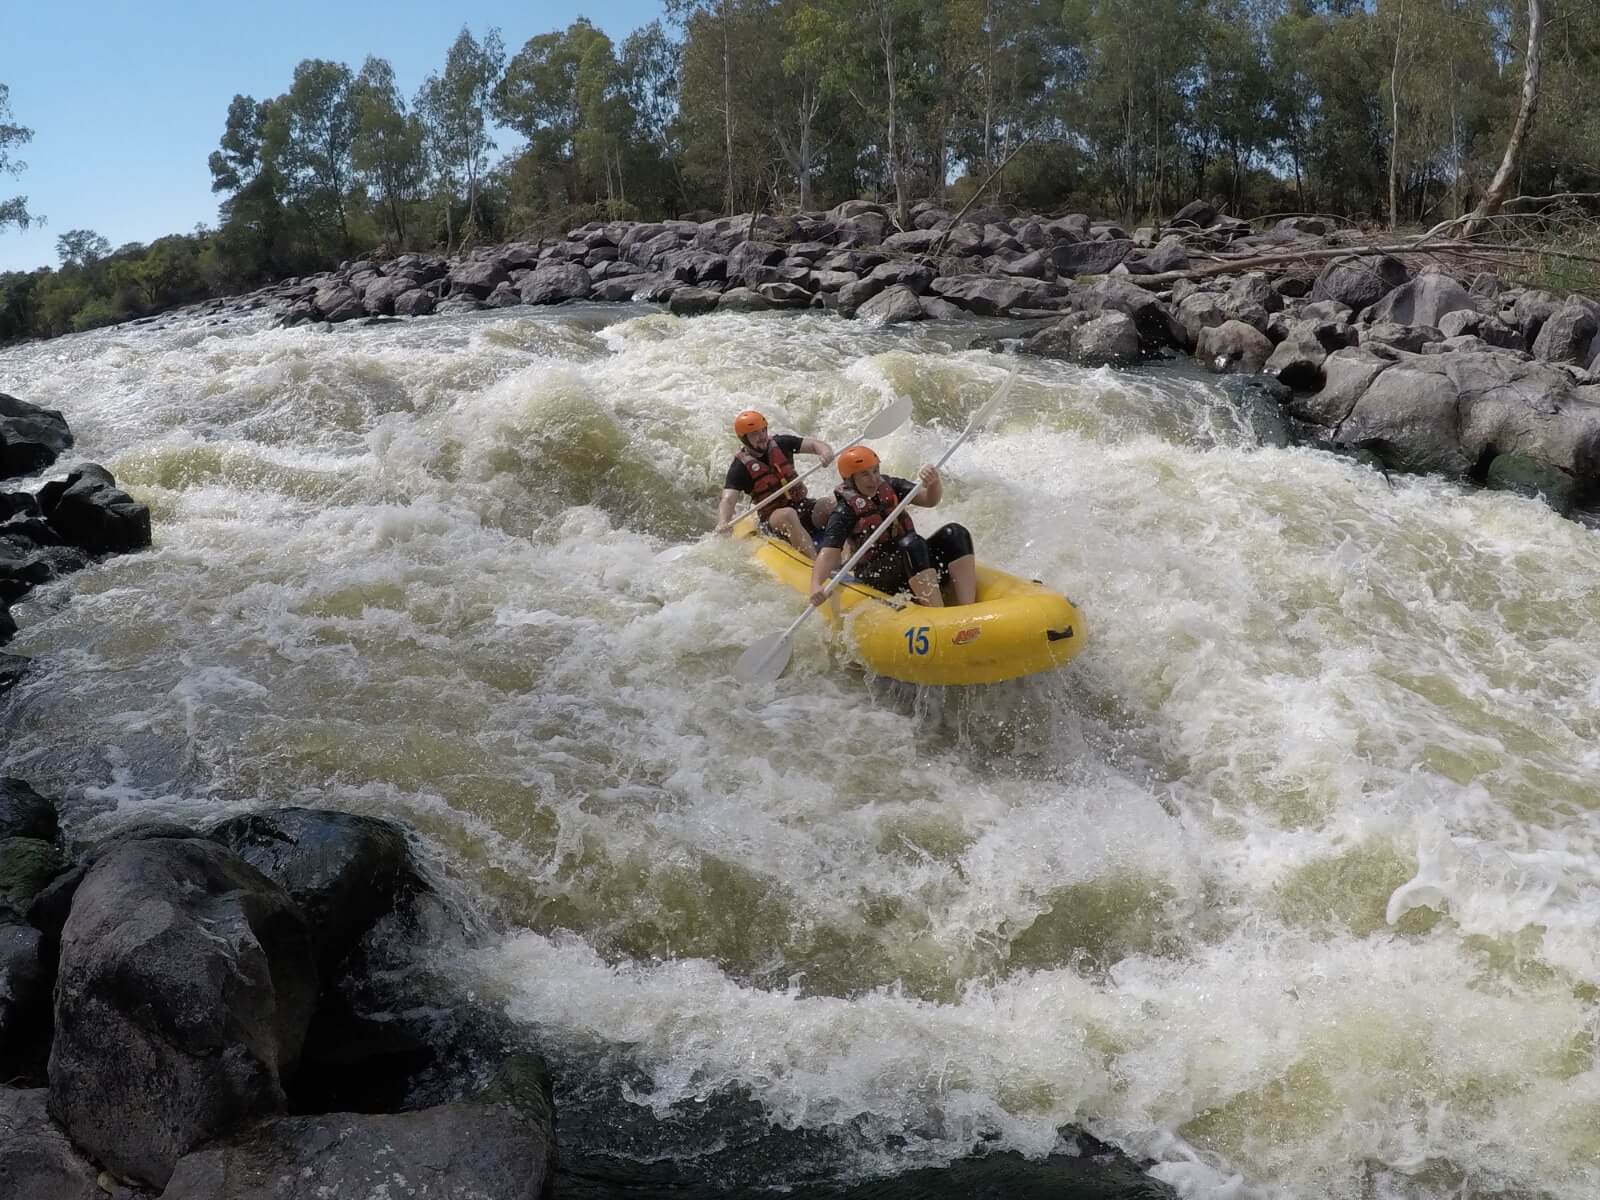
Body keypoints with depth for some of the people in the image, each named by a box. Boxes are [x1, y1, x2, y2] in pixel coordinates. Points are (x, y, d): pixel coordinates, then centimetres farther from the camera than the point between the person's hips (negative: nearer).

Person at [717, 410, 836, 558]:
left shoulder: (781, 444, 5)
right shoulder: (741, 467, -7)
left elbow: (815, 444, 2)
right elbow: (727, 500, -18)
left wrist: (825, 453, -23)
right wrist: (723, 523, -40)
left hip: (803, 507, 4)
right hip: (774, 520, -4)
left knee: (832, 503, -24)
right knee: (788, 514, -37)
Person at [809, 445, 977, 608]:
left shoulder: (889, 486, 7)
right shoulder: (846, 510, -8)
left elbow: (930, 500, -3)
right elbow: (828, 553, -19)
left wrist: (934, 482, -26)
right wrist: (816, 586, -37)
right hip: (877, 576, -6)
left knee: (955, 533, -17)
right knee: (912, 542, -33)